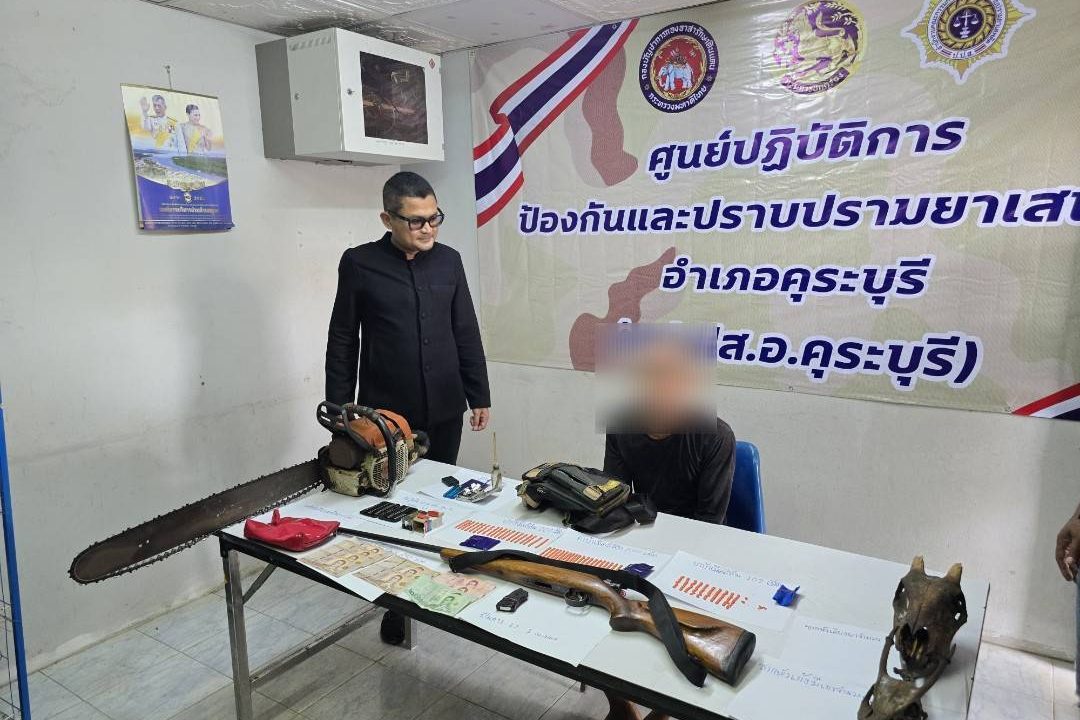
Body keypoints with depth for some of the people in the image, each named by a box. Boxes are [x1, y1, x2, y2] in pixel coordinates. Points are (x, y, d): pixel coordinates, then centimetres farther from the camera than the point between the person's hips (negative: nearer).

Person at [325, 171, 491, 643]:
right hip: (385, 414, -3)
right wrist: (339, 406, -2)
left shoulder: (449, 261, 4)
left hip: (444, 412, 3)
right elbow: (343, 340, -1)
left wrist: (479, 396, 6)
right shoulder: (359, 264, -5)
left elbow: (467, 335, 7)